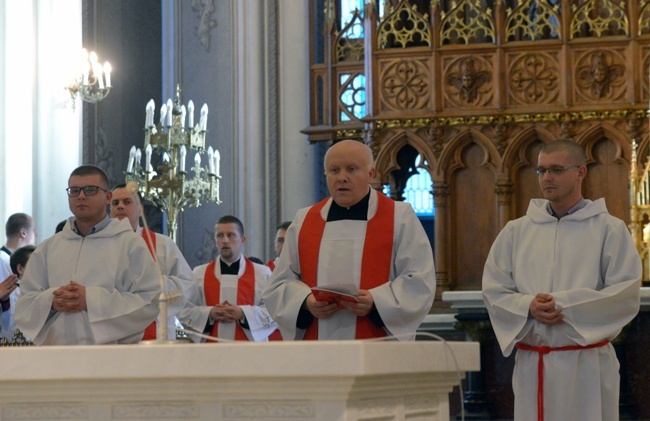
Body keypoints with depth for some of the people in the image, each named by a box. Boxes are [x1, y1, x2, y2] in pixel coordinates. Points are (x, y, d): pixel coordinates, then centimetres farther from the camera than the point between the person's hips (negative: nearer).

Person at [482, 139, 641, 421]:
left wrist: (565, 305, -15)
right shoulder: (516, 231, 9)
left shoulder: (609, 229, 0)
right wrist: (528, 307, -15)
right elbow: (493, 291, 6)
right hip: (531, 364, 3)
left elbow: (627, 294, -8)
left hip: (587, 364, -3)